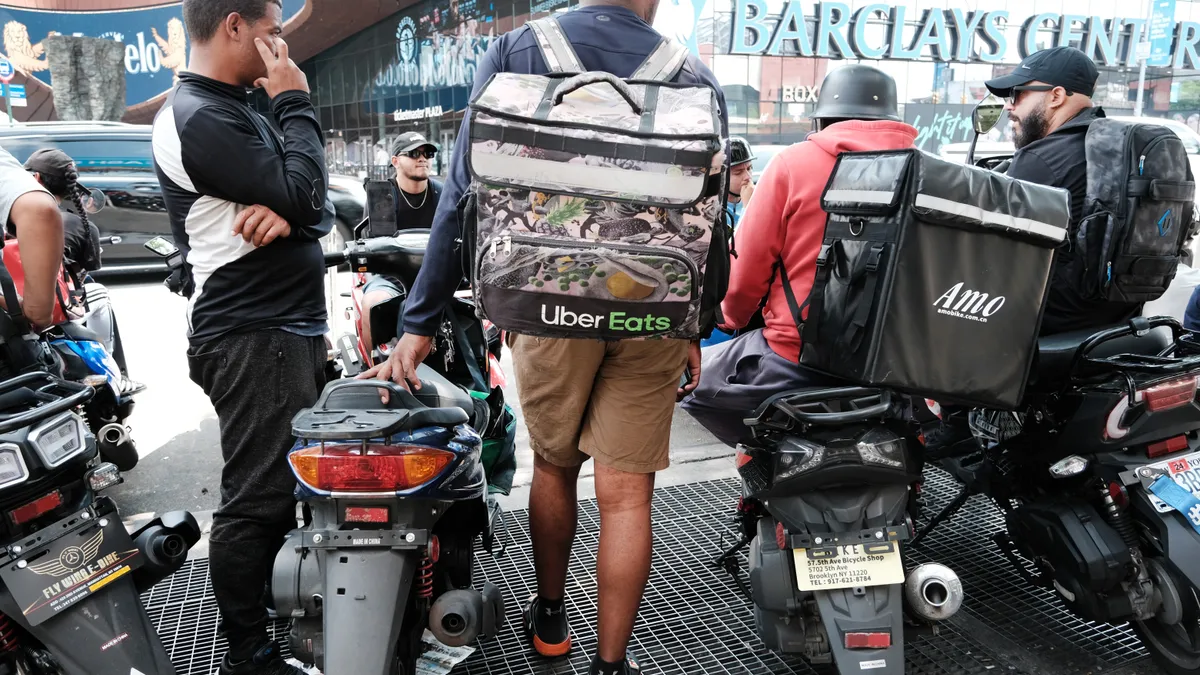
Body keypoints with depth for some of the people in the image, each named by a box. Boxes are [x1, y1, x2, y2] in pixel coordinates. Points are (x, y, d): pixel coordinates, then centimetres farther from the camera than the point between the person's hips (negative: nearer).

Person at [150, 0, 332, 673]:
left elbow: (318, 207, 13)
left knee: (288, 489, 18)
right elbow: (303, 195, -20)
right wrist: (295, 103, -8)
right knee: (257, 502, -5)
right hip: (253, 339, -10)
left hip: (290, 328, 10)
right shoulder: (197, 117, -12)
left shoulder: (239, 108, 19)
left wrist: (287, 209, -11)